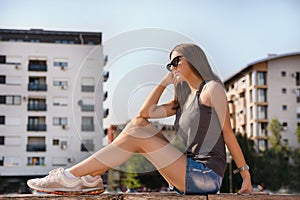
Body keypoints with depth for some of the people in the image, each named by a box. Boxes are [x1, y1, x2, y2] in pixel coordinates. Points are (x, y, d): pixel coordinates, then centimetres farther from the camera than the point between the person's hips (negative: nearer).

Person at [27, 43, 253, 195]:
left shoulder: (212, 89, 0)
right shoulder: (184, 99, 22)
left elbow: (228, 133, -5)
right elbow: (145, 112, 12)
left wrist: (246, 173, -7)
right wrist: (165, 81, 12)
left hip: (205, 176, -8)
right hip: (191, 174, 8)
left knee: (137, 134, -15)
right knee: (138, 124, 0)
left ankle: (71, 176, -13)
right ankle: (91, 179, -7)